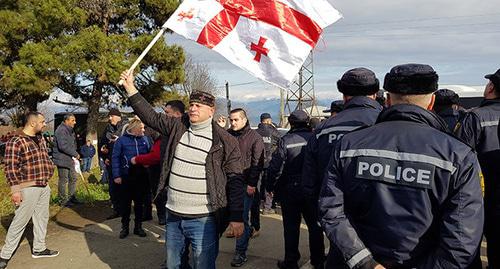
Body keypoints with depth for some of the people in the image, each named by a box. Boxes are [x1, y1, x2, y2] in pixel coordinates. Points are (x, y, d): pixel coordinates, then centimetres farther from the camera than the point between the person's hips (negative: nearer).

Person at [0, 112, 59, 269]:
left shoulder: (40, 139, 11)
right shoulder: (16, 142, -15)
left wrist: (50, 168, 12)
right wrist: (15, 190, -20)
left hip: (44, 187, 8)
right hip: (28, 189, -8)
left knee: (42, 218, 15)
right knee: (20, 222, -1)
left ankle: (39, 248, 29)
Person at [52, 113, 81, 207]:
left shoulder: (71, 130, 15)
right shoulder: (61, 130, -17)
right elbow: (63, 146, -26)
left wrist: (74, 155, 10)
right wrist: (75, 154, -17)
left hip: (70, 159, 10)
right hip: (62, 159, -10)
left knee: (73, 178, 15)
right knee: (63, 180, -2)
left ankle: (71, 197, 27)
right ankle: (62, 200, 9)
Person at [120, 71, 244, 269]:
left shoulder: (225, 141, -9)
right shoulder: (178, 127, 5)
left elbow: (235, 181, -9)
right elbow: (151, 117, 10)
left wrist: (237, 217, -12)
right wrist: (130, 88, 4)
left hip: (203, 220, -5)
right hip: (173, 216, 5)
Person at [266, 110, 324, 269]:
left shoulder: (285, 141, -10)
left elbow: (275, 167, -12)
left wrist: (270, 187, 1)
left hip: (289, 191, -2)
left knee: (291, 228, 9)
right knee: (315, 226, 14)